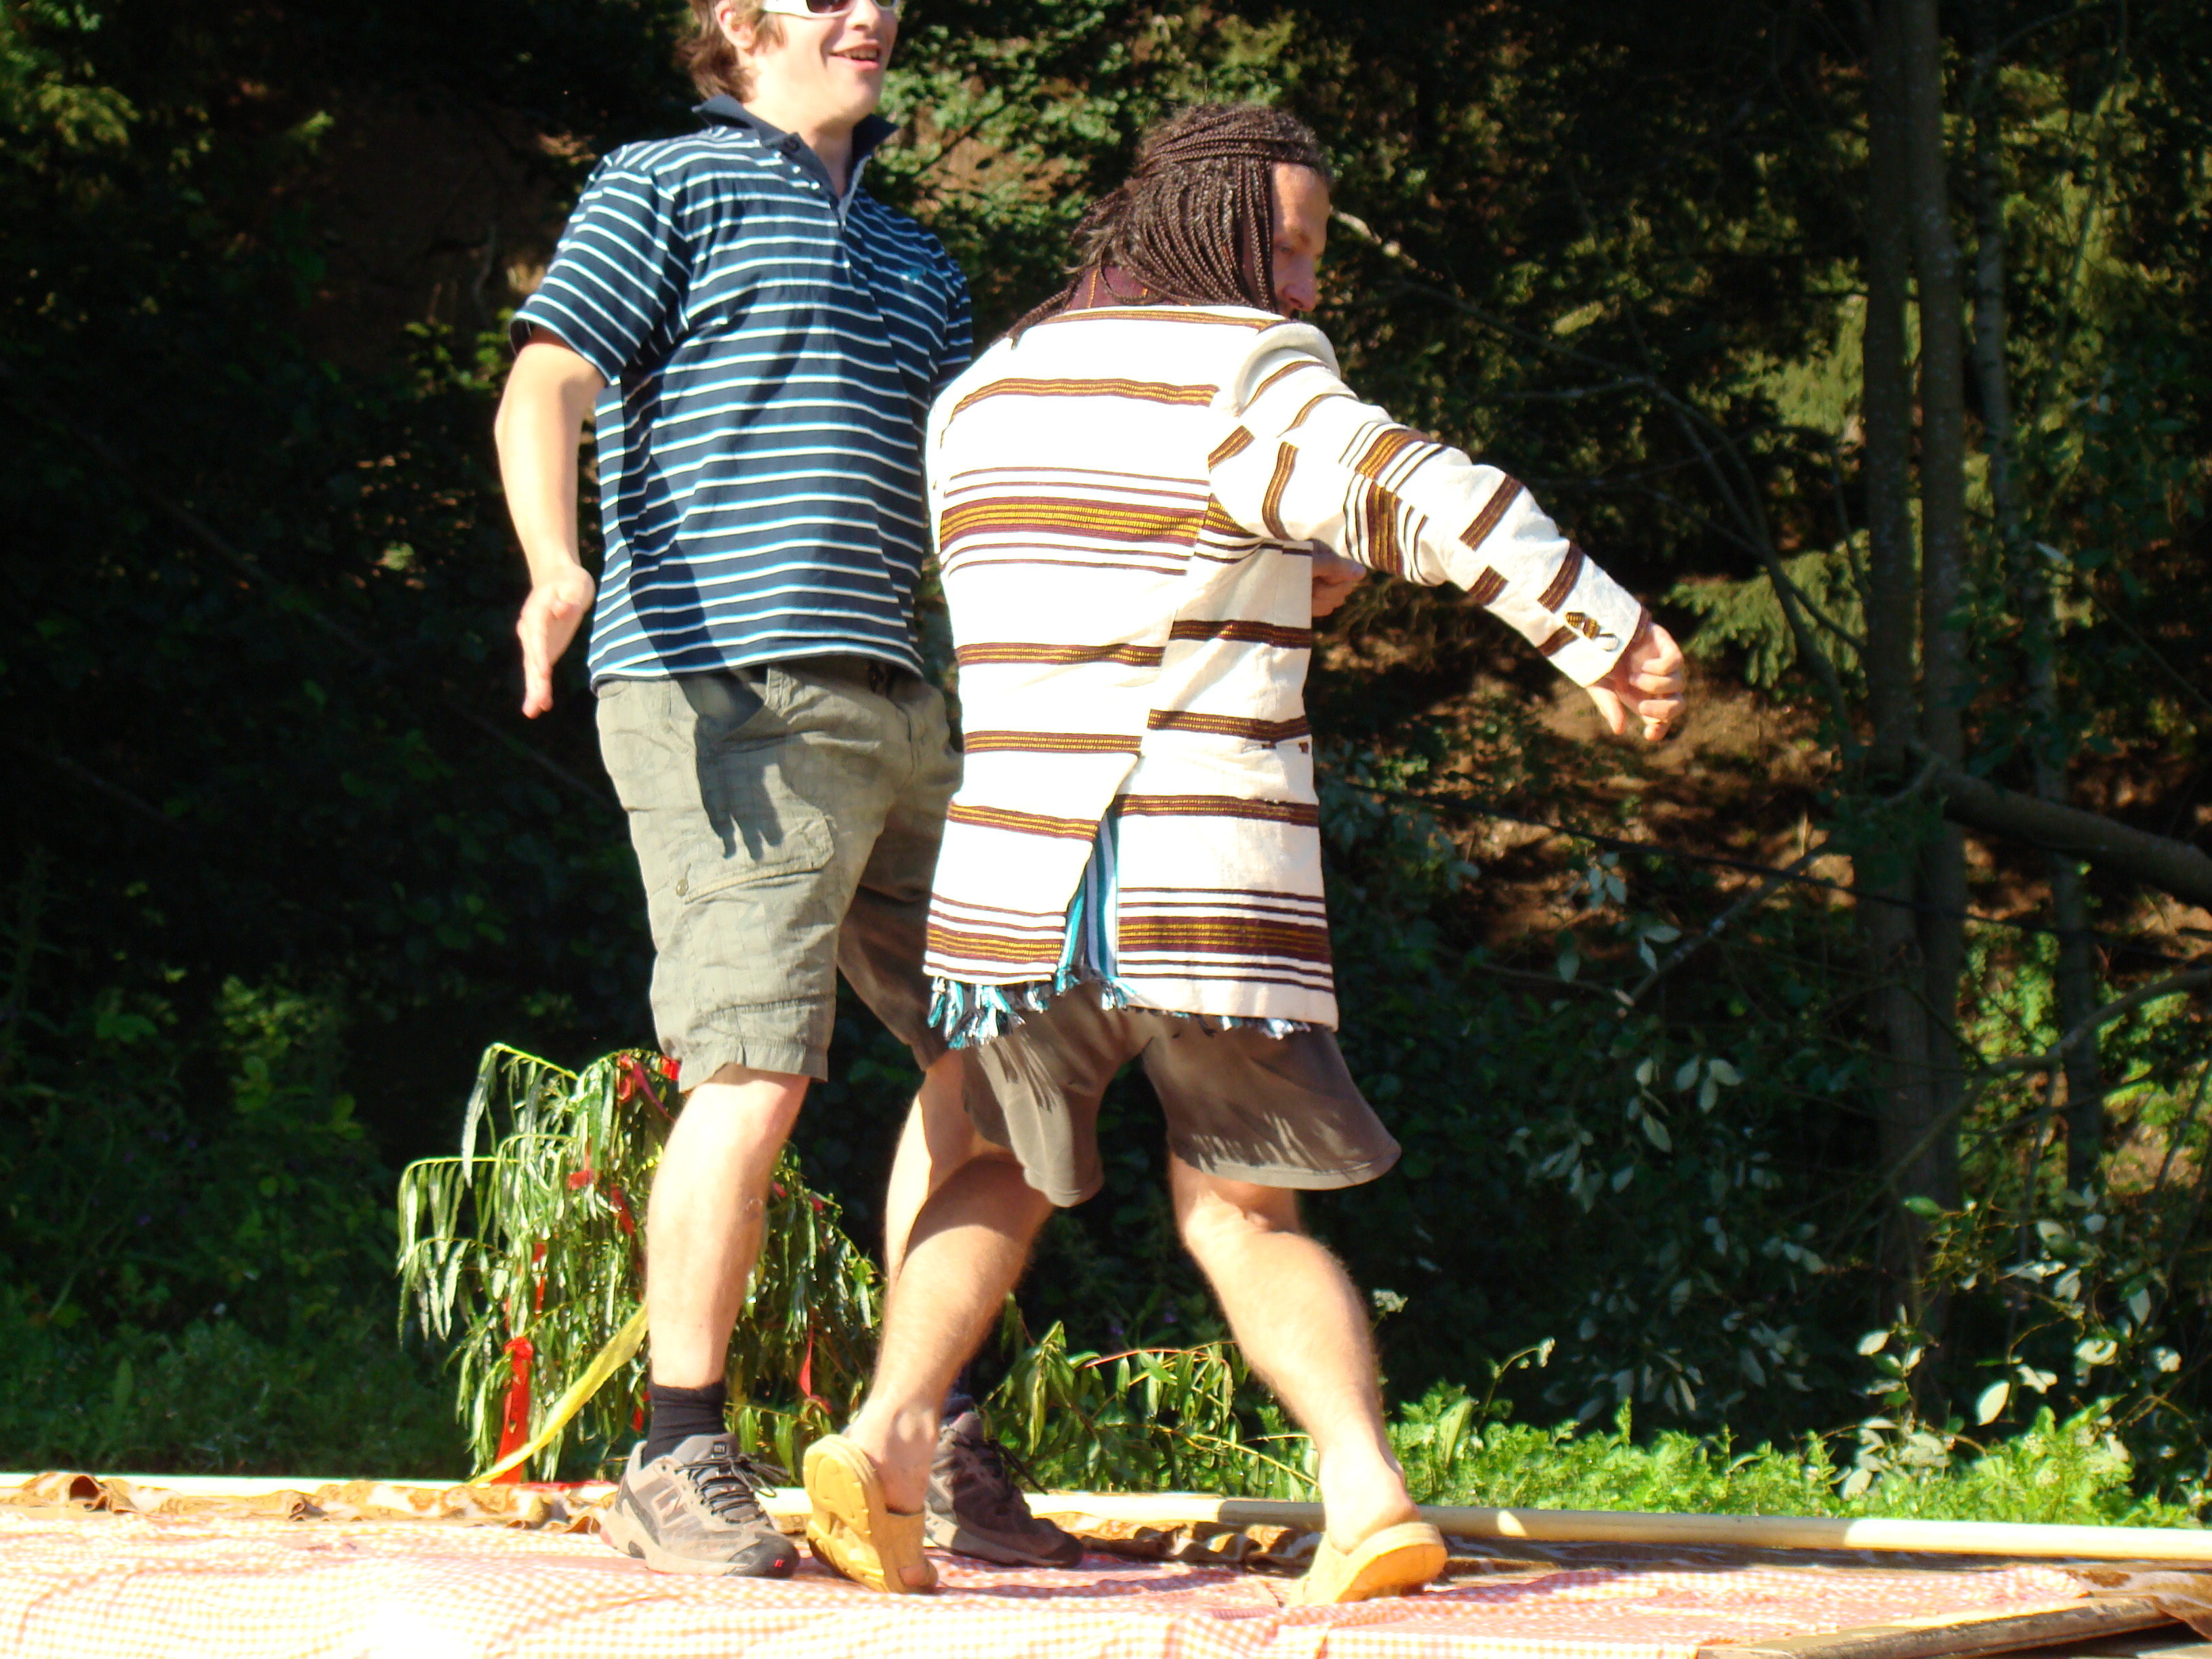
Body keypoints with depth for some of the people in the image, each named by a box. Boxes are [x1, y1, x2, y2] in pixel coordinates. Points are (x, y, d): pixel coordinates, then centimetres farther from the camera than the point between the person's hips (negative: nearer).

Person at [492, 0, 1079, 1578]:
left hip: (895, 706, 8)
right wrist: (557, 566, -25)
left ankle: (931, 1446, 18)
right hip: (726, 696, -8)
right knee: (758, 1072, -15)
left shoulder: (913, 260, 26)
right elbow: (546, 391, -7)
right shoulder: (669, 187, 4)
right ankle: (682, 1462, -3)